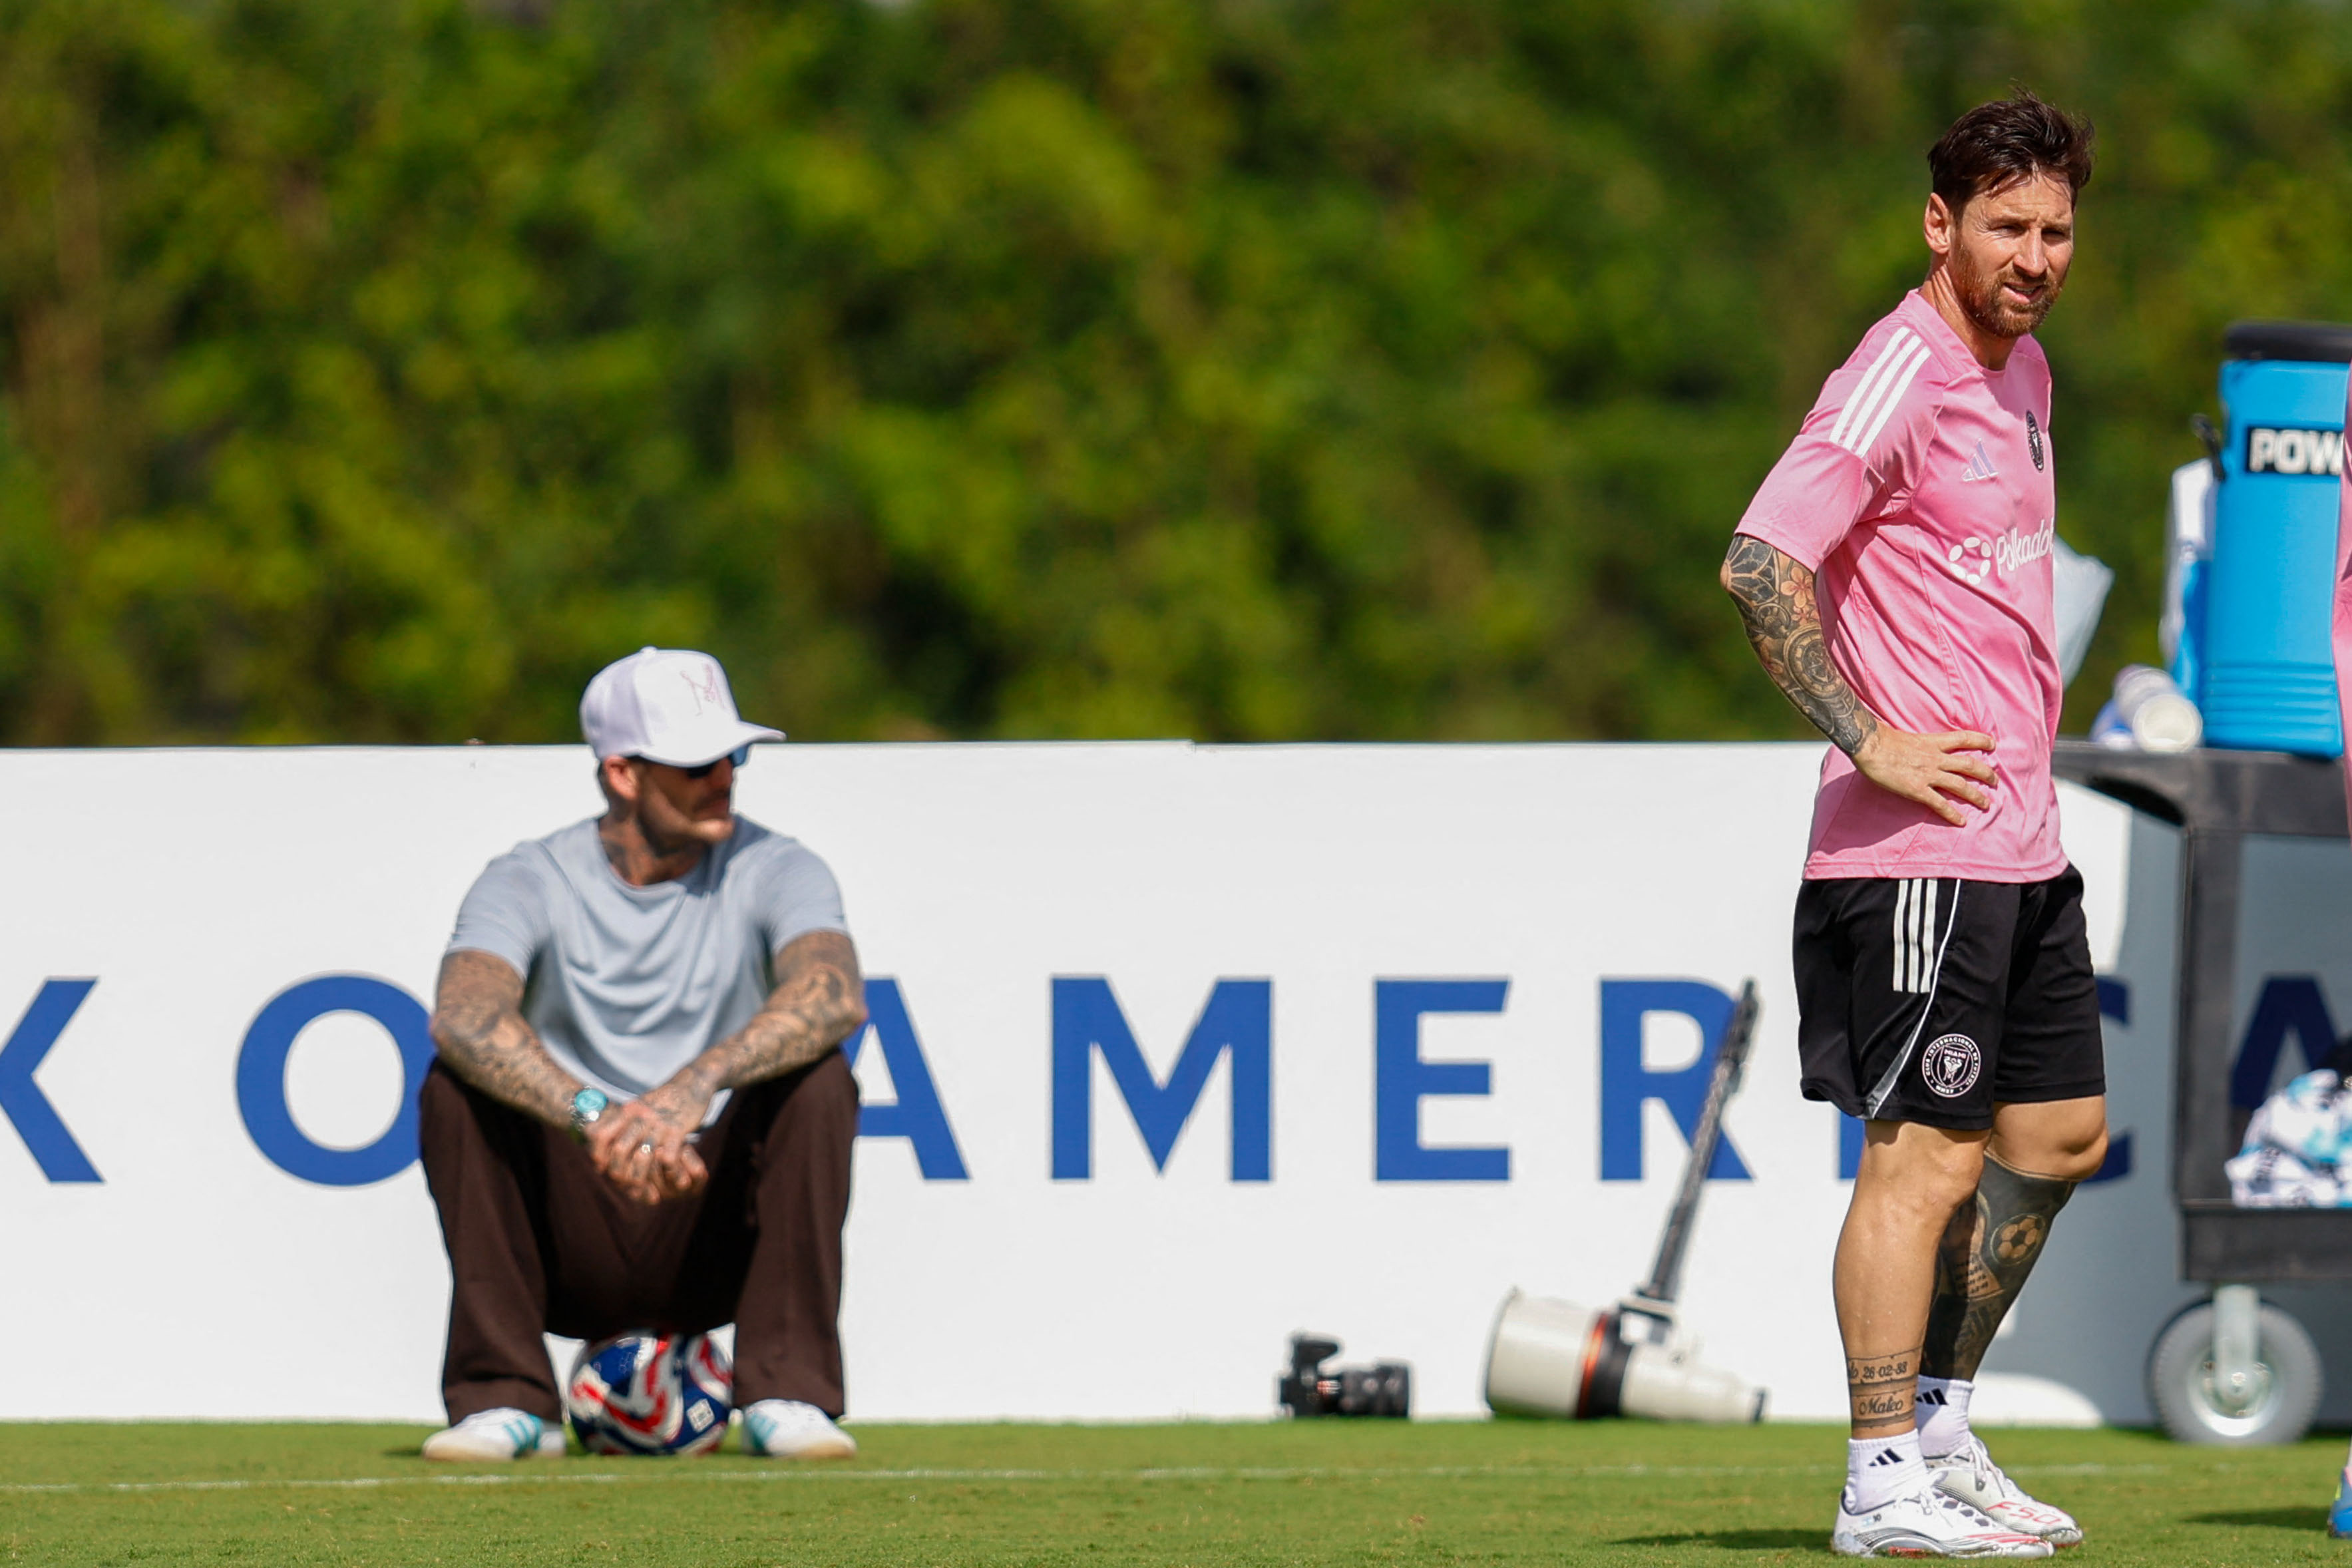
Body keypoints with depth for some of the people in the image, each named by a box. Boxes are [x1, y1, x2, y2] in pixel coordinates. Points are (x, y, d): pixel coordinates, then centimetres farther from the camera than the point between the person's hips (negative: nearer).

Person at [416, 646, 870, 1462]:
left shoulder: (771, 872, -3)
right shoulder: (531, 882, -5)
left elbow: (836, 997, -26)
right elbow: (465, 1017, -27)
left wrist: (699, 1084, -44)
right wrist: (593, 1118, -45)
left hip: (716, 1234, 0)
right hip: (573, 1254, 0)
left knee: (817, 1081, -25)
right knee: (458, 1084, -24)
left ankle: (786, 1396, -22)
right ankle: (506, 1400, -19)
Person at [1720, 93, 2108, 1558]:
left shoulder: (2022, 370, 15)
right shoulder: (1900, 376, -14)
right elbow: (1759, 565, -22)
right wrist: (1870, 741, -21)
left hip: (2021, 836, 9)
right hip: (1918, 844, -9)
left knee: (2059, 1132, 14)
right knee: (1925, 1154, -8)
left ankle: (1939, 1429, 24)